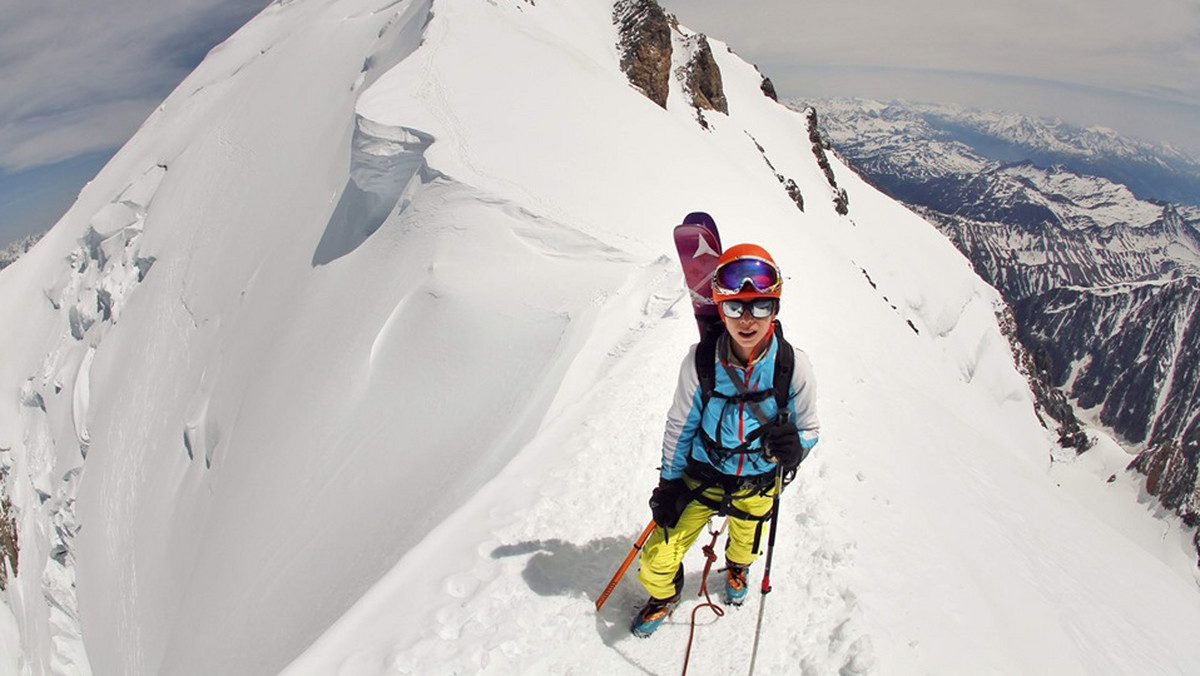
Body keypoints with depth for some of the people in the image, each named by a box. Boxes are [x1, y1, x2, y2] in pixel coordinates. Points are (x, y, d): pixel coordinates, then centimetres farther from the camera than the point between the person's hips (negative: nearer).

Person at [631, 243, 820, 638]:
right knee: (658, 565, 0)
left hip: (757, 484, 1)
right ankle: (664, 598, 38)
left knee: (744, 545, 30)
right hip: (701, 476, -1)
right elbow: (679, 426, -9)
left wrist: (794, 445, -33)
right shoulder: (700, 360, -24)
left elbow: (809, 429, -10)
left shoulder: (793, 366, -23)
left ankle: (736, 569, 69)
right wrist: (668, 483, -4)